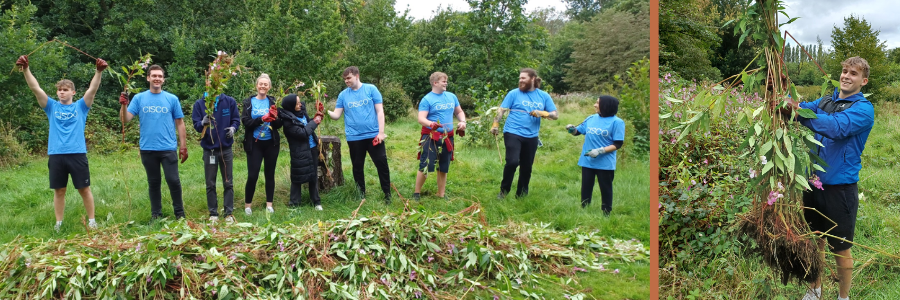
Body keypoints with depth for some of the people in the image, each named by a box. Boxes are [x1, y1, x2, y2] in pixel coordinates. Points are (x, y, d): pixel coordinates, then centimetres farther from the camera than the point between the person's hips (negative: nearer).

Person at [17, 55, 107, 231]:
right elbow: (35, 88, 2)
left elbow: (92, 89, -5)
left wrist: (99, 72, -19)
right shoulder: (52, 107, 11)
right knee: (59, 190, 9)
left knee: (84, 189, 4)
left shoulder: (80, 106, 8)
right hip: (56, 155, 2)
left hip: (77, 154, -2)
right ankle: (59, 222, 19)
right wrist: (26, 69, -9)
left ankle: (91, 220, 13)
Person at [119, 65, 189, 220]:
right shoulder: (139, 98, 4)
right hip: (147, 149, 1)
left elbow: (179, 123, 5)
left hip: (168, 148, -1)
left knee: (173, 180, -3)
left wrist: (183, 146, 2)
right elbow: (126, 119, -3)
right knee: (153, 183, 11)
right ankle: (156, 214, 21)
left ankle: (180, 213, 10)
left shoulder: (172, 99, 2)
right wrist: (124, 105, -22)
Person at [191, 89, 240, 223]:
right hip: (209, 150, 0)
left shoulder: (229, 101, -1)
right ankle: (213, 213, 17)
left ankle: (229, 213, 14)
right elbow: (196, 124, -4)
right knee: (210, 184, 7)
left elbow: (236, 119, 4)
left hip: (226, 149, 0)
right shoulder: (199, 104, -3)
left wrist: (233, 127, -18)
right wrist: (202, 123, -27)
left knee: (228, 183, 6)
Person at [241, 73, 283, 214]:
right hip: (255, 143, -2)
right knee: (252, 175, -4)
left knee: (270, 174, 9)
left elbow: (280, 124, 0)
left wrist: (275, 118, -21)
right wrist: (261, 119, -22)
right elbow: (245, 121, -9)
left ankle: (269, 204, 19)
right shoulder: (249, 102, 1)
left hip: (271, 143, 2)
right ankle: (247, 204, 12)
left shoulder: (273, 101, 3)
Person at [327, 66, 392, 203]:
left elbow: (380, 111, -3)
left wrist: (381, 132, -9)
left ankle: (387, 194, 11)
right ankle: (361, 196, 23)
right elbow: (336, 115, 3)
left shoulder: (371, 89, -2)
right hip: (354, 137, 3)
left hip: (373, 135, -2)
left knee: (382, 164, 0)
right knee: (357, 167, 11)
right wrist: (326, 112, -18)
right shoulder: (343, 94, 5)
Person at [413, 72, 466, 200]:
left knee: (443, 168, 12)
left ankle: (441, 194, 23)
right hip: (431, 137, -5)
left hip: (447, 137, 5)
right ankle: (416, 193, 6)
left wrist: (463, 121, -1)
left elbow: (459, 112, 20)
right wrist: (431, 124, -39)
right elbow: (421, 119, -18)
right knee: (425, 166, -7)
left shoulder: (451, 96, 8)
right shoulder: (427, 99, -10)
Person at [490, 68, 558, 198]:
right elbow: (501, 109, -1)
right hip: (513, 133, -3)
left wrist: (542, 113, -14)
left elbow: (556, 115, 4)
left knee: (527, 167, 11)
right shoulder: (514, 93, -2)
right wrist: (495, 124, -13)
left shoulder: (544, 96, 5)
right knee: (512, 162, -20)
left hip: (531, 137, 4)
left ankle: (521, 195, 27)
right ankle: (504, 191, 0)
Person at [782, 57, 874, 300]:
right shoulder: (825, 101, 8)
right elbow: (805, 106, -9)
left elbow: (837, 127, -30)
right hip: (814, 182, 5)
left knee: (840, 248, 8)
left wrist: (798, 112, -39)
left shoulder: (863, 109, -13)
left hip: (841, 187, -5)